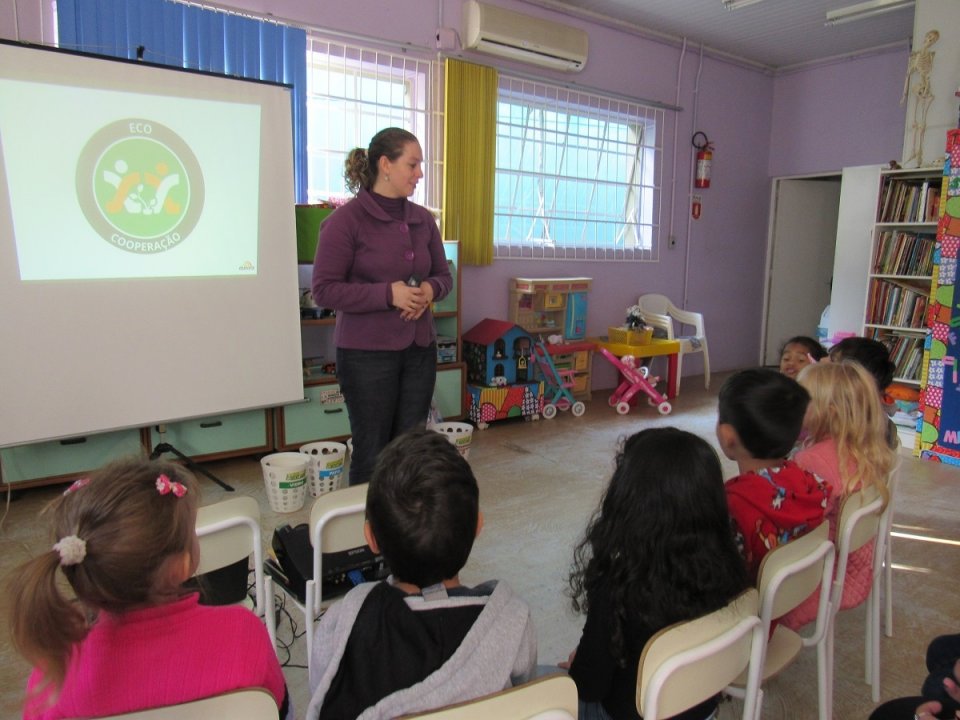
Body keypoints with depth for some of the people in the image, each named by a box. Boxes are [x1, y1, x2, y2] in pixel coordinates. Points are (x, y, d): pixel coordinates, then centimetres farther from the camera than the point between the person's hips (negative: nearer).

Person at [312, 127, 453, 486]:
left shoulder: (423, 219, 7)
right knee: (372, 452, 6)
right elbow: (324, 289, -11)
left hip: (420, 349, 5)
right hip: (367, 352, -5)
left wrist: (431, 289, -8)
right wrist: (388, 294, -20)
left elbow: (443, 274, 16)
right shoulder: (346, 219, -9)